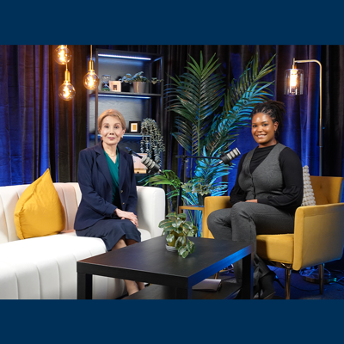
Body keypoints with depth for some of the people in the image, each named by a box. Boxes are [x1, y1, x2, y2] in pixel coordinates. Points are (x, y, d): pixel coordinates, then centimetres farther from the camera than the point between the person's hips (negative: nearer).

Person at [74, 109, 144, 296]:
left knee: (130, 227, -31)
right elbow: (88, 193, -12)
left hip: (119, 218, 4)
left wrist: (130, 213, -10)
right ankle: (137, 291, -31)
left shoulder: (126, 159, 12)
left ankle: (138, 291, -31)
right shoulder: (87, 155, -4)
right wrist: (117, 211, -20)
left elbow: (132, 193, 11)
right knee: (118, 228, -34)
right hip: (92, 219, -3)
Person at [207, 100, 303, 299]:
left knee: (241, 210, -34)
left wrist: (258, 201, -13)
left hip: (284, 216, -6)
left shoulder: (286, 155, -2)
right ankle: (263, 276, -23)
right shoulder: (246, 158, 18)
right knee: (215, 218, -21)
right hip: (248, 215, 6)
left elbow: (294, 197, -10)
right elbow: (236, 193, 21)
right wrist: (239, 204, -3)